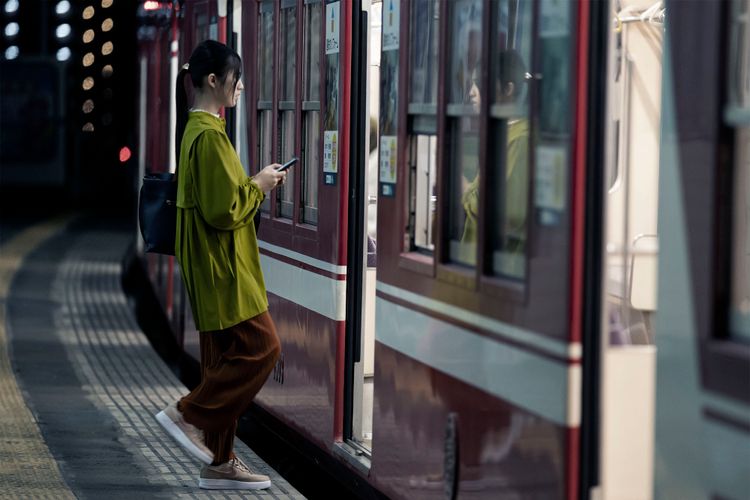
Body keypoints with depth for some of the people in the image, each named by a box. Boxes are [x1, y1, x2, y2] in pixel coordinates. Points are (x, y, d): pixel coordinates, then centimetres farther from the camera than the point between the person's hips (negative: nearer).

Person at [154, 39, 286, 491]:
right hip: (222, 266, -10)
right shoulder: (209, 134, -18)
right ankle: (189, 414, -3)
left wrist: (257, 182, 11)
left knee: (226, 359, 10)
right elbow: (223, 210, -21)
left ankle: (219, 462, 13)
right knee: (261, 347, -9)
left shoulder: (201, 128, 13)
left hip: (220, 266, 10)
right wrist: (258, 186, -8)